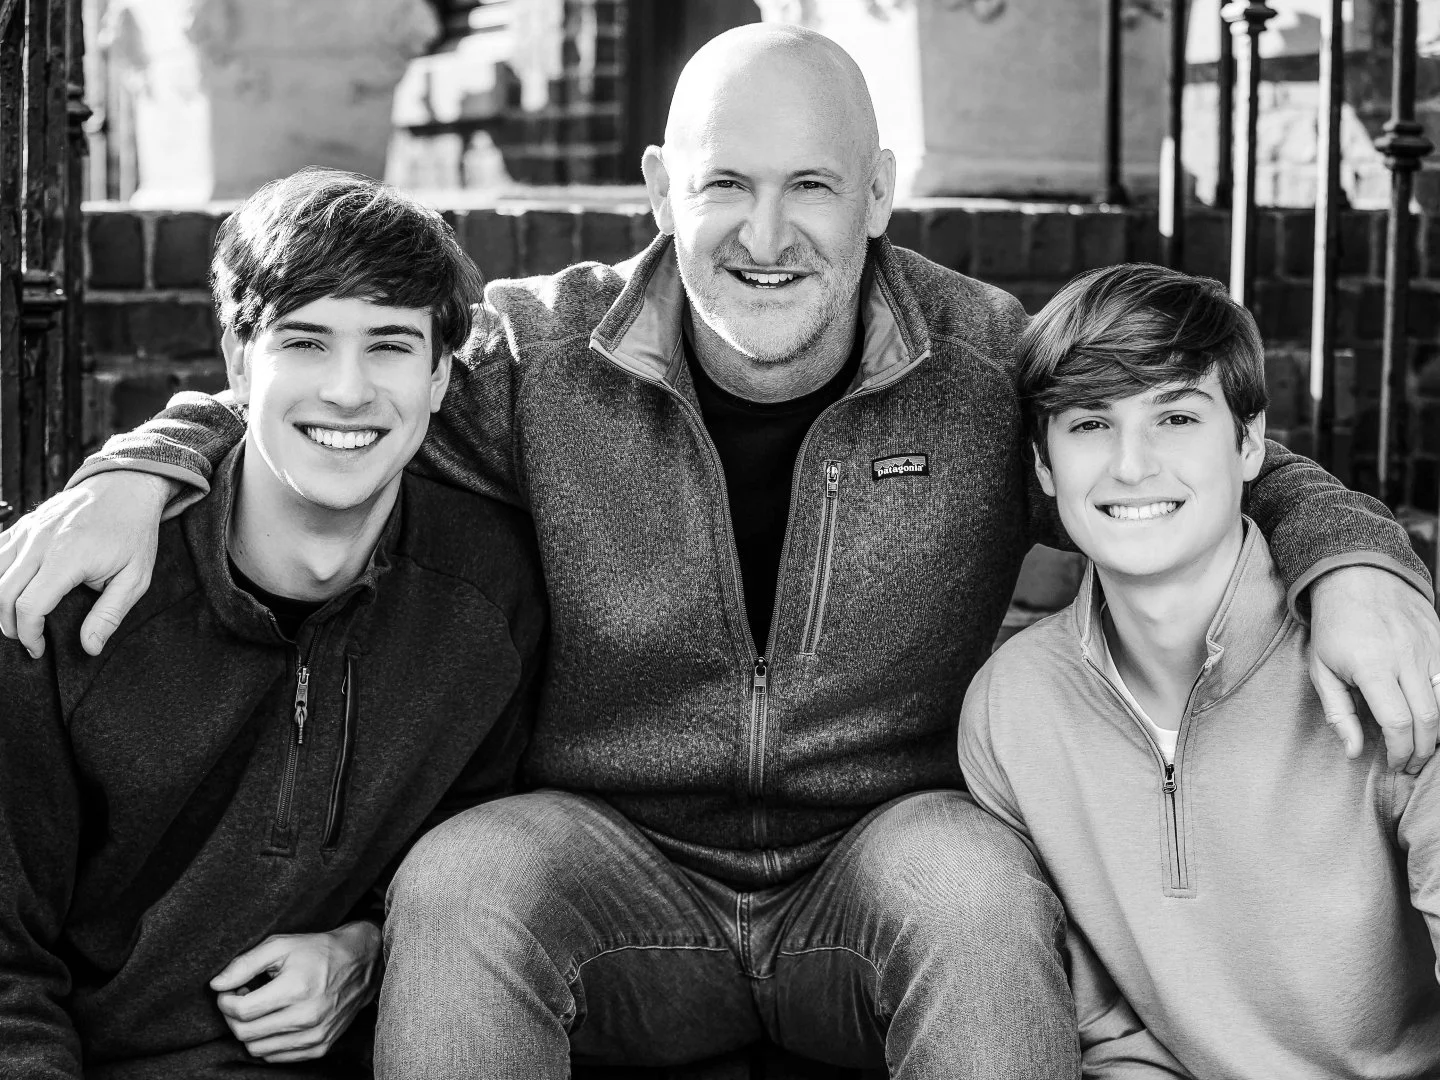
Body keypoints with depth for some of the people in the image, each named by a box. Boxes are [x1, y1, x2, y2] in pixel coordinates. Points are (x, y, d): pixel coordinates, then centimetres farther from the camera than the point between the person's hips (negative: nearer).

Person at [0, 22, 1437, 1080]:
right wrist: (135, 476, -11)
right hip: (619, 863, 1)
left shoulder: (992, 362, -2)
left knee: (977, 884, -33)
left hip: (884, 852, 0)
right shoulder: (546, 353, -2)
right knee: (459, 883, -29)